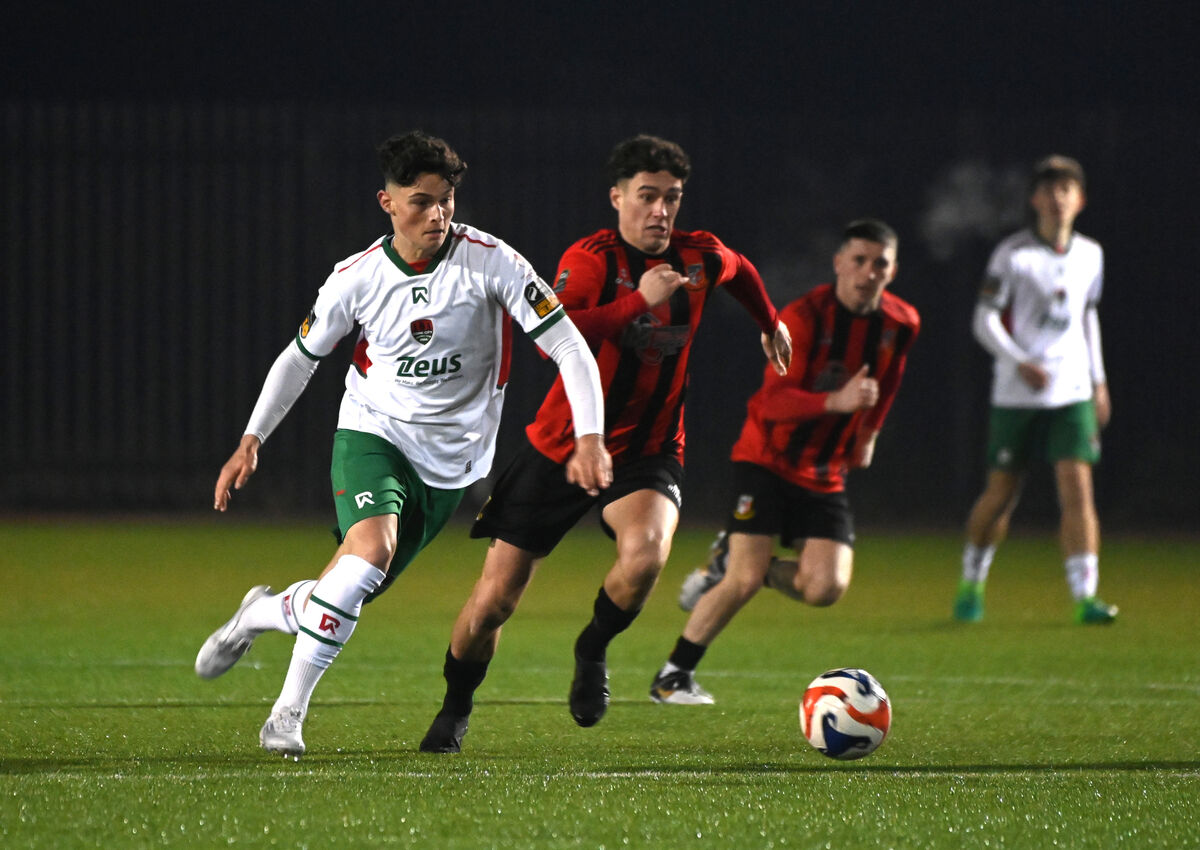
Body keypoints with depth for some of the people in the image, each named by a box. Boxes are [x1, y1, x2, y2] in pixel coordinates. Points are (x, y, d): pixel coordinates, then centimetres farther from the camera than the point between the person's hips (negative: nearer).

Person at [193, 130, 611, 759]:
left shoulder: (490, 262, -13)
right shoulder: (358, 276, -7)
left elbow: (568, 347, -12)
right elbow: (301, 356, 10)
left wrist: (589, 438, -23)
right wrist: (251, 440, 6)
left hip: (449, 460, 1)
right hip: (371, 431, -1)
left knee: (355, 589, 0)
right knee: (371, 548, -28)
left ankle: (264, 614, 35)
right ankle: (289, 708, -18)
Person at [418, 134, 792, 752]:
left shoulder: (700, 257, -2)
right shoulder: (592, 259, -15)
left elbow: (740, 270, 24)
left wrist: (771, 324, 40)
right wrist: (639, 300, -33)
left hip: (647, 452, 2)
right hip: (562, 446, -2)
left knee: (645, 554, -32)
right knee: (495, 598, 0)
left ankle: (593, 649, 0)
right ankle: (455, 711, 27)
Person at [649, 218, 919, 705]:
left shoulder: (901, 324, -2)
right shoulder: (803, 316, -19)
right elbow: (774, 400, -27)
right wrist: (836, 401, -41)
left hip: (826, 473, 5)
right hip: (767, 458, -5)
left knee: (826, 588, -12)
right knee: (745, 581, -16)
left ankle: (730, 562, 15)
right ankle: (673, 677, 1)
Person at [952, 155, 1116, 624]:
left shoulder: (1090, 255, 8)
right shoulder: (1013, 254, -7)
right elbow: (984, 321, -8)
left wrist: (1099, 381, 22)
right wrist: (1021, 363, -22)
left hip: (1073, 393, 3)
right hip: (1016, 394, -3)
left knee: (1078, 489, -12)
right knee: (1000, 495, 5)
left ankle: (1084, 598, -15)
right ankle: (971, 584, 27)